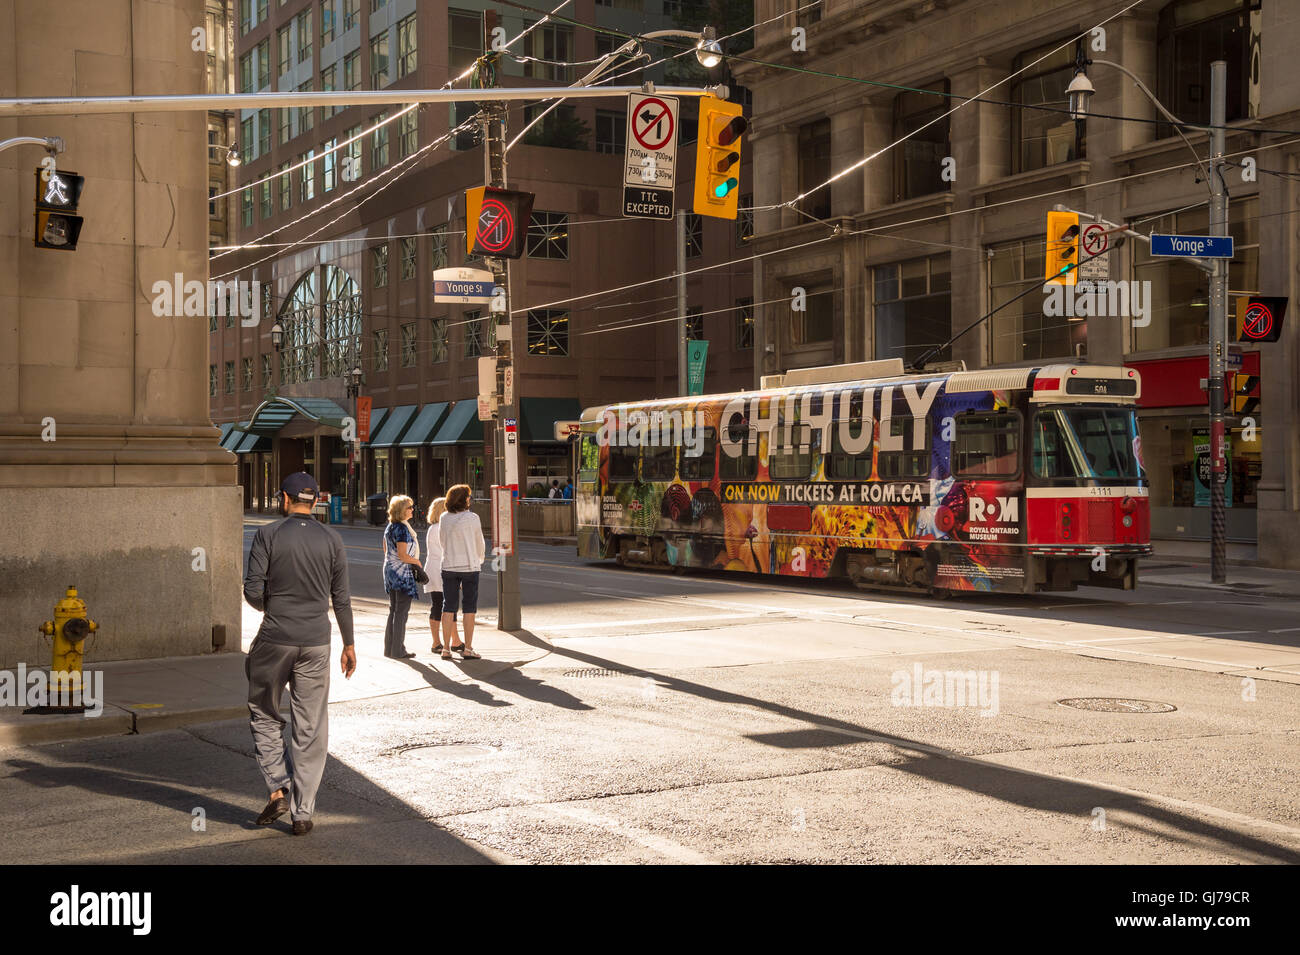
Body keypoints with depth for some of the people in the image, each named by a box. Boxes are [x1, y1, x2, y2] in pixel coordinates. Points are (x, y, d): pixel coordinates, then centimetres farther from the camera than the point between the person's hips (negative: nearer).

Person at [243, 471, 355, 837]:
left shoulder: (268, 535, -5)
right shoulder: (331, 539, 2)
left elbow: (253, 591, -8)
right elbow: (341, 598, 3)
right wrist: (349, 645, 12)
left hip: (274, 640, -2)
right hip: (316, 642, 2)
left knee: (264, 717, 17)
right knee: (311, 730, 6)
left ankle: (278, 790, 4)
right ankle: (302, 813, 8)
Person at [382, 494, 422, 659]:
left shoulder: (389, 527, 10)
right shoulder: (402, 528, -18)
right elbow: (402, 555, -21)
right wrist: (417, 561, -6)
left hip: (390, 570, 9)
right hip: (403, 573, -9)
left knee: (393, 611, 15)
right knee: (401, 612, -3)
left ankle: (389, 648, 19)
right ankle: (397, 650, 0)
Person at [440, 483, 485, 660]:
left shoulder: (444, 519, 2)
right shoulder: (472, 518, -8)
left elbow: (442, 541, 10)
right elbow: (480, 543, 1)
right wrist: (479, 559, 21)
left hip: (449, 566, 4)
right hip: (470, 566, -3)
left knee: (448, 607, 8)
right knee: (470, 607, 3)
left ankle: (446, 648, 7)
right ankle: (467, 649, 2)